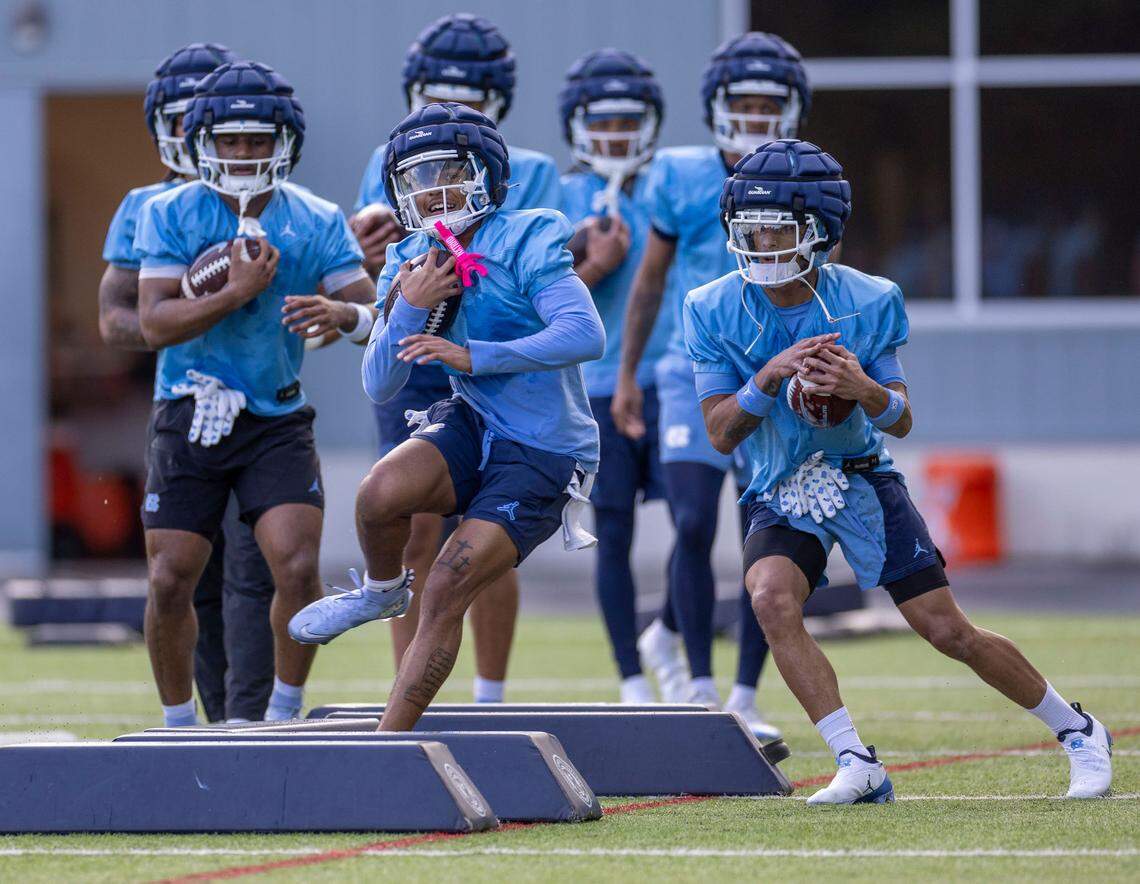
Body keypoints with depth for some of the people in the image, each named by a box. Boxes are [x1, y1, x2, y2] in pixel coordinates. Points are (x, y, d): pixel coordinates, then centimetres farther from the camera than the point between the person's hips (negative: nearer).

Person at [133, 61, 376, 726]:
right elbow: (155, 324, -14)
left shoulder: (317, 223, -1)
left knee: (298, 568, -15)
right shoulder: (170, 215, -5)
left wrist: (340, 312, -29)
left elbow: (375, 316, -6)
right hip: (189, 420, 0)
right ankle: (179, 728, 18)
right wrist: (236, 291, -25)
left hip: (276, 420, 0)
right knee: (170, 583, -2)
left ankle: (284, 714, 4)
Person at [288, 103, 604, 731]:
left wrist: (475, 356, -33)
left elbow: (586, 335, -29)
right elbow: (380, 388, 1)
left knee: (444, 598, -13)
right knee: (381, 493, -26)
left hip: (543, 457, -5)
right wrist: (409, 308, -16)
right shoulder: (411, 264, 5)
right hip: (473, 427, 5)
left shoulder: (524, 243, -14)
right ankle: (382, 590, 7)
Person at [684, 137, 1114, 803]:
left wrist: (863, 389, -31)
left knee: (949, 631, -3)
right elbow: (720, 434, -10)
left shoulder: (866, 303, -12)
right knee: (772, 599, -28)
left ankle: (1077, 730, 18)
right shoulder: (714, 311, -10)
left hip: (862, 479, -1)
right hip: (782, 494, 1)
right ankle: (858, 769, -23)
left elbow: (902, 421, -8)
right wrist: (770, 377, -28)